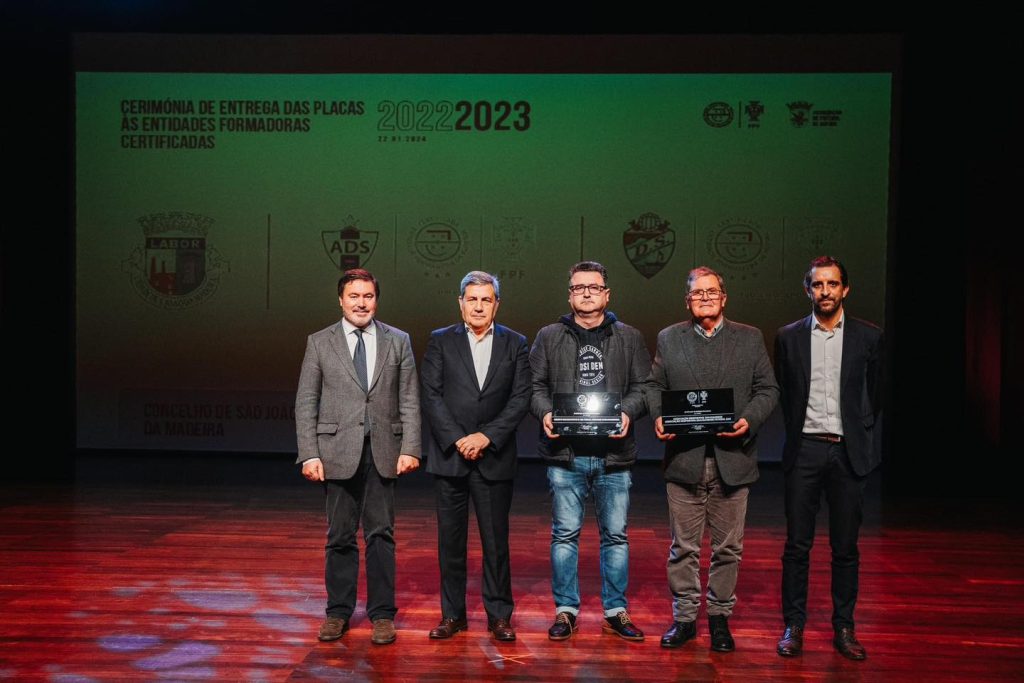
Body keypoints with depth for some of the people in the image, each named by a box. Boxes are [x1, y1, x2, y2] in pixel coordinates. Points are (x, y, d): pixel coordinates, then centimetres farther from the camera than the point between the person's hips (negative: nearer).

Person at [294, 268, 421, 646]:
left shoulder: (398, 342, 6)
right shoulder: (319, 342, 4)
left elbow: (409, 400, 4)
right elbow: (306, 402, 2)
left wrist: (410, 448, -5)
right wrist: (309, 454, -6)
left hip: (383, 452, 0)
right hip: (337, 451, 0)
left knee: (381, 534, 5)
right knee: (340, 536, 7)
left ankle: (382, 613, 15)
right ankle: (338, 611, 20)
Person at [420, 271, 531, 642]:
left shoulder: (515, 344, 6)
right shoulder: (440, 341, 5)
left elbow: (521, 398, -1)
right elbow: (431, 396, -2)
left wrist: (487, 436, -12)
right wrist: (458, 439, -12)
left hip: (494, 457, 0)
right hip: (449, 455, 0)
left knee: (496, 539, 4)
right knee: (450, 539, 6)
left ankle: (499, 615, 15)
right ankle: (453, 614, 18)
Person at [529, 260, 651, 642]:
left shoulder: (629, 338, 10)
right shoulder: (549, 338, 9)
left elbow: (643, 387, 6)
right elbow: (535, 384, 6)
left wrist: (628, 412, -13)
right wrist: (545, 413, -13)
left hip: (614, 454, 1)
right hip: (565, 454, -1)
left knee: (616, 535, 7)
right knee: (565, 535, 4)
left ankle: (616, 612, 19)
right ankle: (566, 610, 16)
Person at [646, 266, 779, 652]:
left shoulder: (751, 338, 7)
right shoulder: (669, 338, 9)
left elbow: (767, 389, 6)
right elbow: (653, 385, 9)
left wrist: (749, 420, -12)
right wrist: (658, 417, -10)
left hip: (732, 459, 0)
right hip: (684, 457, 0)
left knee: (728, 547, 8)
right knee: (683, 546, 7)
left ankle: (720, 617, 23)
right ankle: (684, 617, 19)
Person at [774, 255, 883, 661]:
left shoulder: (868, 337, 3)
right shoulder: (789, 337, 4)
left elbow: (875, 396, 7)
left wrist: (869, 449, 3)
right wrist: (795, 435, 6)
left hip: (848, 452, 0)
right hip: (804, 450, 0)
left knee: (846, 548, 7)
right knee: (797, 545, 3)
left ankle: (843, 628, 18)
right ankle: (793, 626, 13)